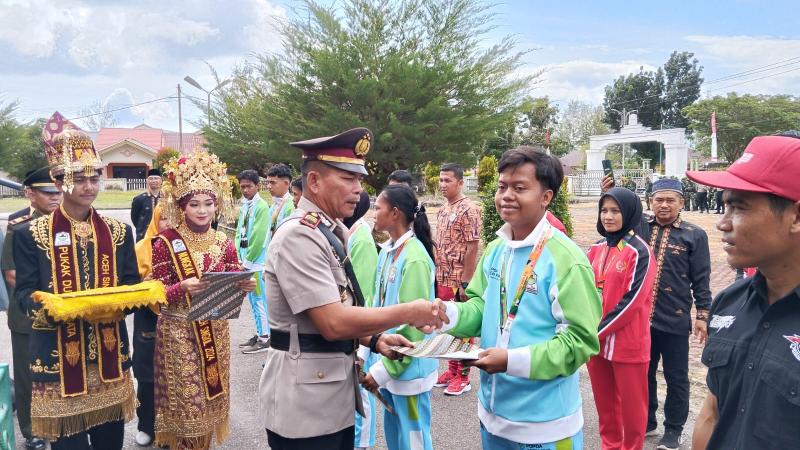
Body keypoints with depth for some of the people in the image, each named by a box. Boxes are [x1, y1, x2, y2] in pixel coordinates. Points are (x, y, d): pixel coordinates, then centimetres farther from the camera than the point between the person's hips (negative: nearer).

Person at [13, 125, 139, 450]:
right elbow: (24, 292, -2)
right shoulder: (31, 233, -1)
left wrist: (117, 304, -13)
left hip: (109, 355, 3)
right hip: (58, 357, -3)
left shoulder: (118, 231, 7)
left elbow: (132, 284, 8)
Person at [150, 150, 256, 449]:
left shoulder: (224, 243, 2)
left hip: (215, 331, 4)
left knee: (212, 395, 14)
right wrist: (183, 287, -27)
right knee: (184, 398, 3)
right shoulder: (166, 242, -8)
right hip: (178, 333, -3)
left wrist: (244, 287, -17)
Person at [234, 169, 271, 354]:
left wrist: (248, 260, -12)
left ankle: (265, 338, 5)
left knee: (260, 300, -2)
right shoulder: (244, 206, 12)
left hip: (257, 262, -8)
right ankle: (259, 334, 24)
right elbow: (239, 233, 16)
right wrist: (240, 257, 6)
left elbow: (258, 237, -18)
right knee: (253, 300, 14)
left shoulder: (261, 206, -13)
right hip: (246, 261, 8)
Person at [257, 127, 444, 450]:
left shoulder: (331, 231, 9)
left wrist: (374, 340, 3)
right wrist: (408, 313, -18)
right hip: (304, 403, -9)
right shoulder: (299, 235, -20)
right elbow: (333, 323, -25)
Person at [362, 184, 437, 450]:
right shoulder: (387, 251, 3)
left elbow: (412, 324, -20)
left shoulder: (414, 258, -21)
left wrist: (383, 369, -17)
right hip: (388, 360, 8)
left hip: (408, 368, -8)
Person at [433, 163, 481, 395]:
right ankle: (452, 370, 27)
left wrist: (465, 283, -19)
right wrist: (436, 276, 14)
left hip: (459, 281, -8)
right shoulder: (442, 211, 12)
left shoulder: (468, 210, -14)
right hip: (442, 279, 8)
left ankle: (463, 376, 13)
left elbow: (472, 248, -17)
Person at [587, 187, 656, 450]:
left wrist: (599, 330, -16)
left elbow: (632, 299, -17)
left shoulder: (639, 251, -11)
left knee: (631, 404, 7)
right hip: (596, 339, 6)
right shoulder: (597, 249, 8)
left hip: (628, 343, -6)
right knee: (604, 401, 17)